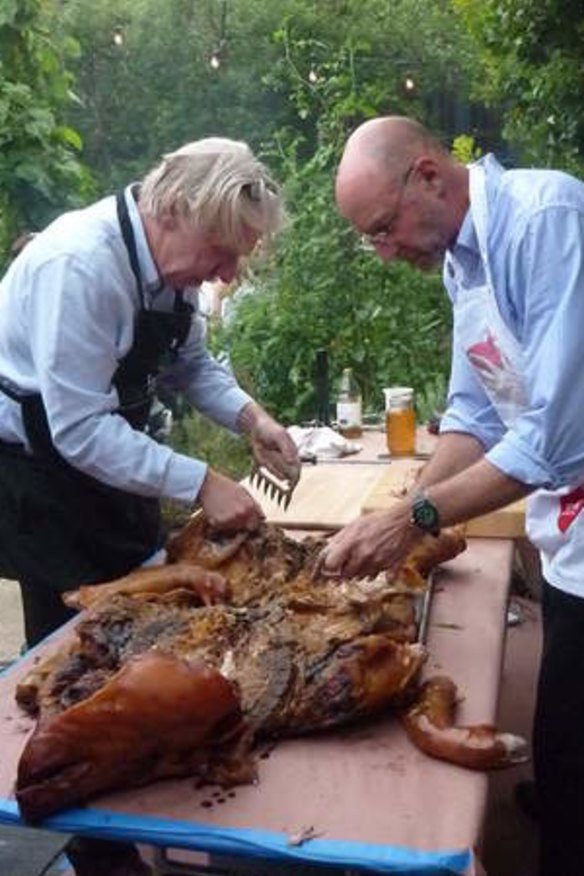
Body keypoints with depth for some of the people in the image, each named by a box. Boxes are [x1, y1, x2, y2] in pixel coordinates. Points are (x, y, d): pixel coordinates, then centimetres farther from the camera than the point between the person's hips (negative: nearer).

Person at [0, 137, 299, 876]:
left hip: (110, 456, 8)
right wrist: (200, 484, -31)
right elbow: (78, 431, -31)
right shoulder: (80, 265, -30)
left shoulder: (169, 256, -5)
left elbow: (189, 364, 9)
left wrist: (248, 416, -8)